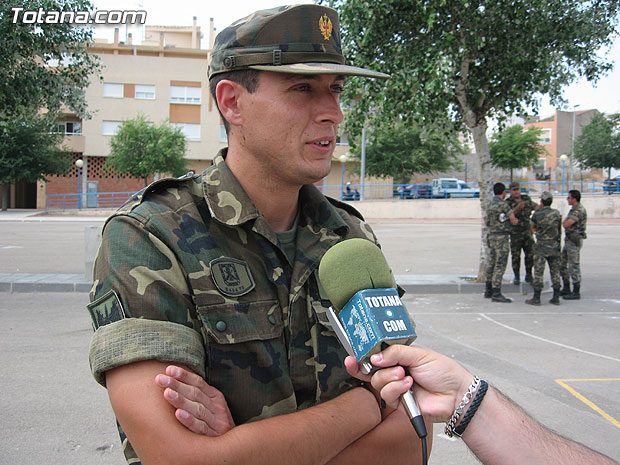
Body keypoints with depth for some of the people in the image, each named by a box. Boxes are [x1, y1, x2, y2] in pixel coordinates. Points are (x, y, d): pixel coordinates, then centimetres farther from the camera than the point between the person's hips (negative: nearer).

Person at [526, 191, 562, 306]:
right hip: (554, 246, 3)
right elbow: (558, 230, 11)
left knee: (539, 272, -1)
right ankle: (556, 298, 12)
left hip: (541, 246, -3)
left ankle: (536, 298, -1)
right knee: (555, 271, 9)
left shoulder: (537, 214, -8)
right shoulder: (557, 214, 1)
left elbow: (533, 228, 8)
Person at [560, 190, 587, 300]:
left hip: (575, 241, -10)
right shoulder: (573, 209, 14)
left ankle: (576, 292, 1)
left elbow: (566, 224, -26)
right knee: (562, 264, 15)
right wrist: (567, 223, -7)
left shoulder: (579, 210, -18)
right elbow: (566, 224, 14)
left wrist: (565, 222, -5)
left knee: (574, 266, -5)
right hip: (569, 240, 10)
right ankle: (566, 289, 24)